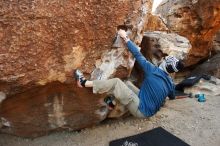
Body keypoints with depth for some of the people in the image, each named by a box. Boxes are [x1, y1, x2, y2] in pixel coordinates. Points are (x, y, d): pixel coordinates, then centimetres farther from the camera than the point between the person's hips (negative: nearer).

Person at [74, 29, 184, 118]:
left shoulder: (153, 71, -18)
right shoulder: (170, 83, 2)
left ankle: (84, 83, -5)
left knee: (116, 82, -12)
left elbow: (137, 55, -15)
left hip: (142, 110, -8)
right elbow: (172, 97, 22)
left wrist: (125, 38, -6)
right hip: (151, 110, 8)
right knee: (127, 83, 15)